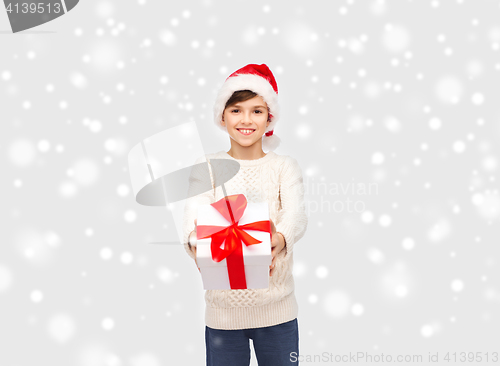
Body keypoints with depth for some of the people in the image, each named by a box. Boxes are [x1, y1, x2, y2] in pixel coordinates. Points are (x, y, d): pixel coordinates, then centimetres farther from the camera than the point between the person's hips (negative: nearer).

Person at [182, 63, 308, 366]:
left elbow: (297, 213, -17)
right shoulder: (208, 167, 1)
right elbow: (195, 210, -16)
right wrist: (195, 241, -39)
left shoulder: (284, 166, 0)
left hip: (276, 309, 0)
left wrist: (280, 239, -40)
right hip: (223, 309, 0)